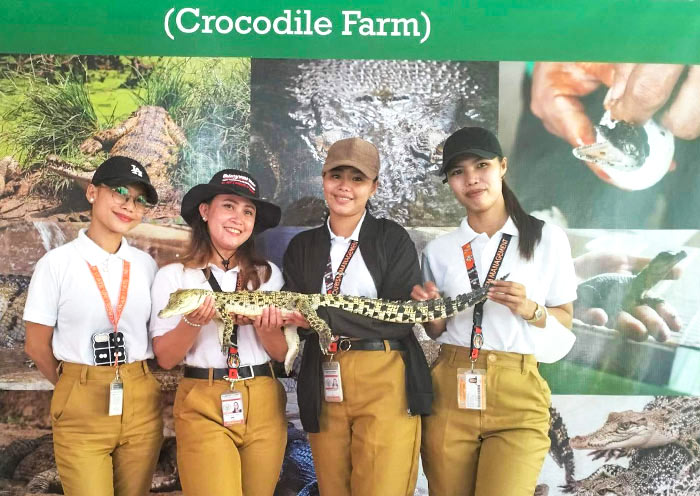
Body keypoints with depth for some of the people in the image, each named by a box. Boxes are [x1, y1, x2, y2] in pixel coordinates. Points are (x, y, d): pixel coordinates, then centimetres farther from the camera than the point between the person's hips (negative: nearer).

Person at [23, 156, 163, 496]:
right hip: (81, 406, -3)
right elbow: (37, 346, -1)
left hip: (142, 403, 3)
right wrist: (79, 390, 8)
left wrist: (133, 387, 2)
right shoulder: (57, 263, -6)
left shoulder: (146, 265, 3)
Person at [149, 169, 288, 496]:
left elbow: (281, 354, 5)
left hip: (264, 405, 3)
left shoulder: (268, 274, 4)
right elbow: (165, 358, -4)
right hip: (202, 407, -3)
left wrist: (266, 328, -16)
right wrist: (194, 321, -22)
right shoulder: (172, 276, -2)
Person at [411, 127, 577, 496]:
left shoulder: (548, 238, 0)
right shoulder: (439, 250, 7)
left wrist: (530, 310, -13)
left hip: (518, 397, -2)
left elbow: (565, 319, 6)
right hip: (449, 394, 3)